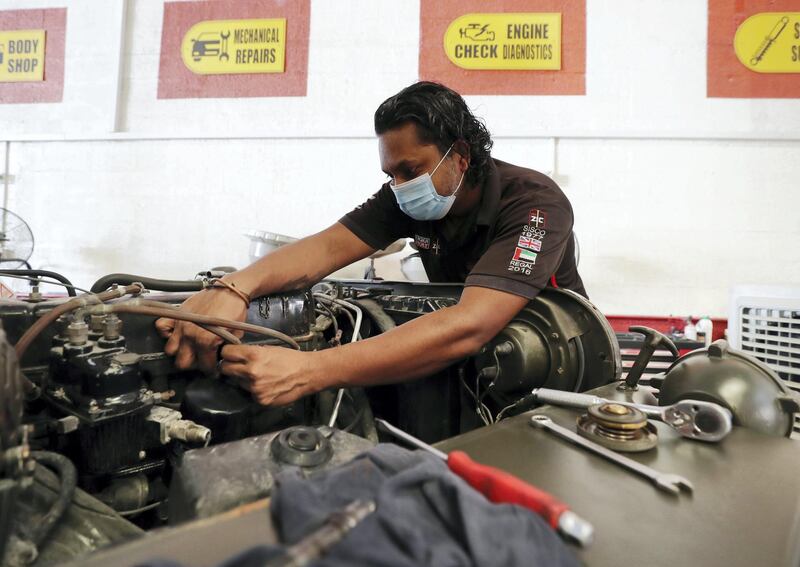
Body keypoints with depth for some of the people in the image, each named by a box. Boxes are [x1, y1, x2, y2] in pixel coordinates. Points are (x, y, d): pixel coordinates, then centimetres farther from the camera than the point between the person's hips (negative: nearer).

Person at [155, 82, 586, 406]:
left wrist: (308, 371, -52)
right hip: (465, 358, 5)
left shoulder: (535, 204, -29)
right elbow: (328, 247, -23)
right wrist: (234, 288, -44)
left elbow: (468, 327, -44)